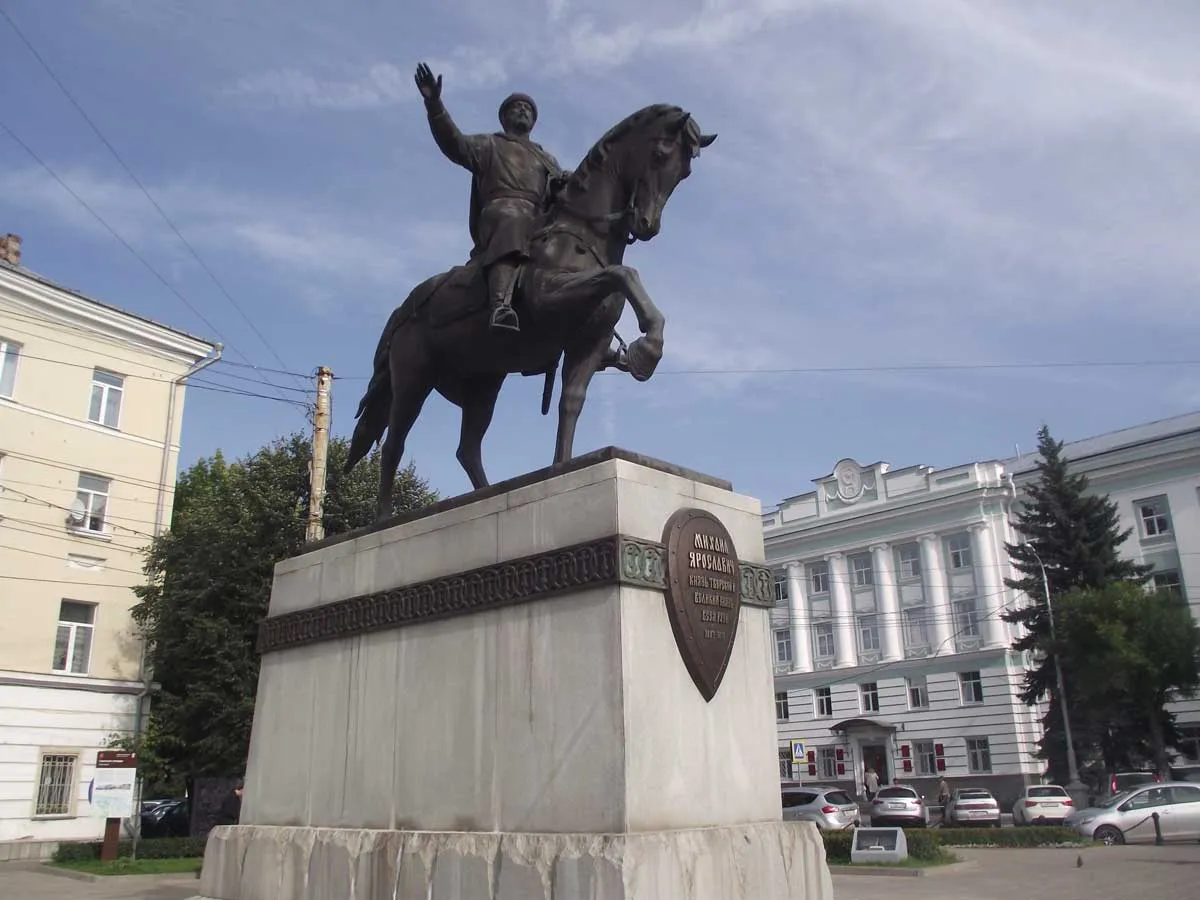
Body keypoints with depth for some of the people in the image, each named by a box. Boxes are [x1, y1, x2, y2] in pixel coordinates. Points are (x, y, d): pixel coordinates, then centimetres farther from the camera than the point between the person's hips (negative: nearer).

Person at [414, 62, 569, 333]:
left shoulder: (547, 160, 40)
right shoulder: (489, 146, 26)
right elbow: (454, 143, 8)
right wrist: (434, 105, -8)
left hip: (542, 222, 7)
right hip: (502, 210, -7)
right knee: (511, 225, -41)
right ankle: (500, 306, -62)